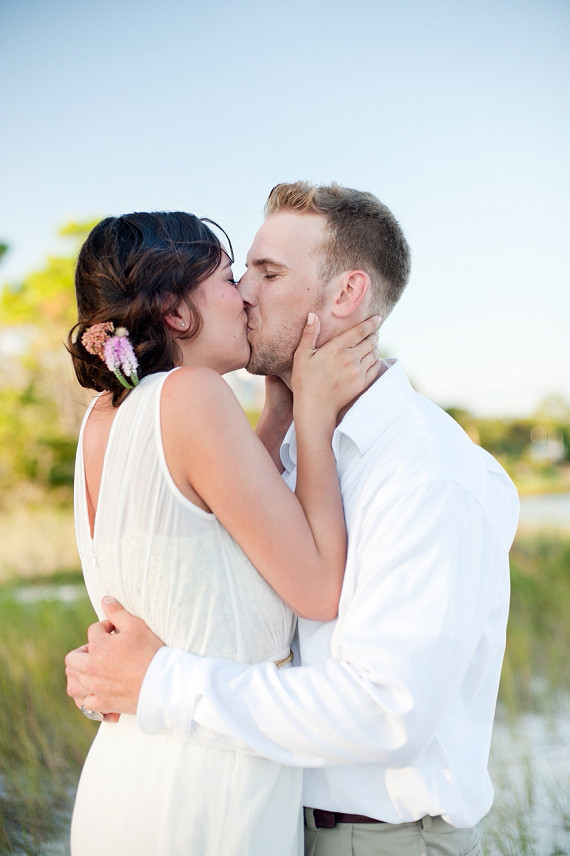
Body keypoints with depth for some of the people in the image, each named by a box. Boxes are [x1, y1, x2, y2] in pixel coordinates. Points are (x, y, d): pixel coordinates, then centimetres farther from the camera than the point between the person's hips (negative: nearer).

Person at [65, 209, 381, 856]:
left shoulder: (105, 415, 5)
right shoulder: (191, 393, -19)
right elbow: (321, 591, -15)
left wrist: (286, 401, 16)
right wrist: (315, 408, -9)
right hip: (209, 781, -8)